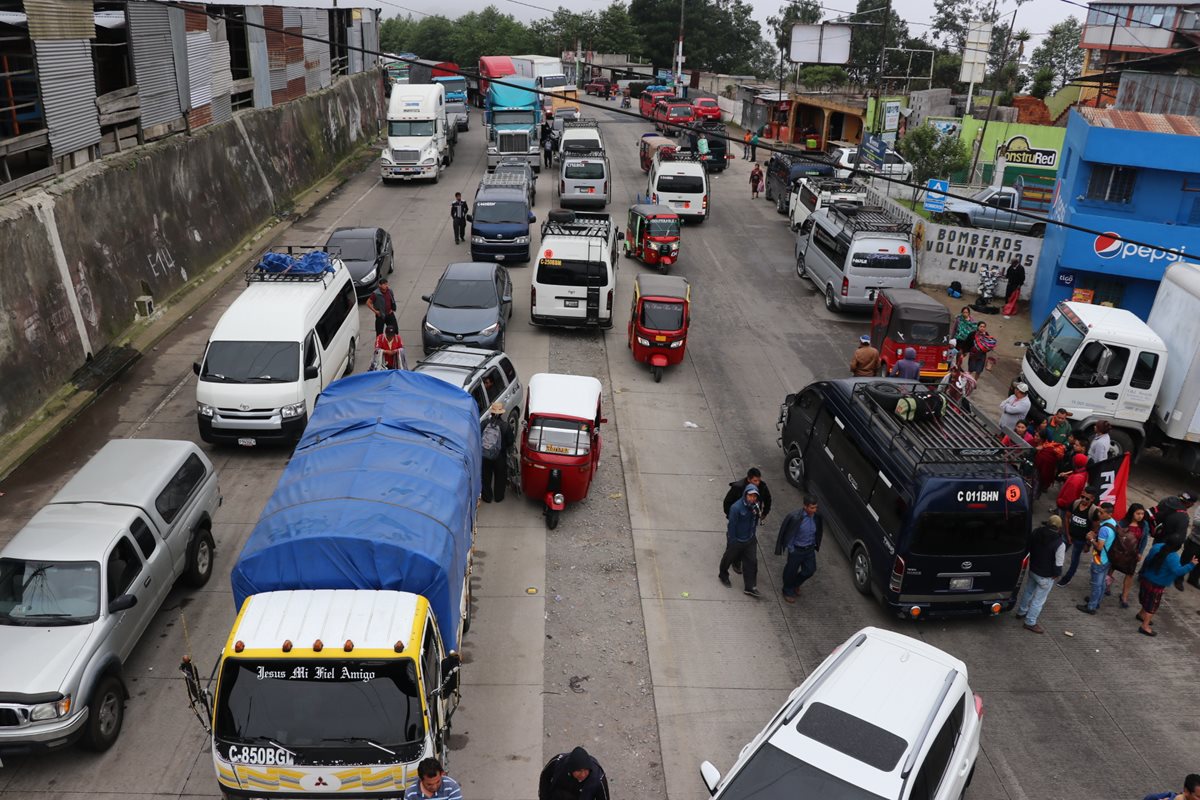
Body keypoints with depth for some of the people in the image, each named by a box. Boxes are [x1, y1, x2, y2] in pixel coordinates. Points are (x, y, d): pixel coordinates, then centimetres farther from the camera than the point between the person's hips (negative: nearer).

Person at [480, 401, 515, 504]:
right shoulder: (506, 426, -18)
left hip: (485, 456, 1)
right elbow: (510, 441, -10)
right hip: (499, 457, -1)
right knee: (500, 477, 20)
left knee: (486, 477, 19)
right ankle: (498, 497, 32)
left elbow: (478, 437, -5)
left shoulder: (485, 423, -14)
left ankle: (487, 497, 31)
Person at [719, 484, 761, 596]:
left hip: (750, 540, 5)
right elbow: (732, 525, -21)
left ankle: (750, 587, 16)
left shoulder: (755, 506, -8)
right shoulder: (736, 507, -28)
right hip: (736, 540, -5)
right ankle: (723, 575, 47)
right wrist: (731, 541, -16)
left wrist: (754, 535, 14)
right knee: (728, 558, 18)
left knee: (751, 562, 6)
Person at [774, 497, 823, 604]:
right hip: (796, 550, -5)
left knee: (809, 570, 15)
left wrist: (815, 545, 9)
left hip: (810, 549, 5)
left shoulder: (817, 516, -12)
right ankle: (788, 592, 38)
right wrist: (790, 549, -10)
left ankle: (795, 583, 45)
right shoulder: (795, 517, -27)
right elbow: (788, 534, -15)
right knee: (791, 571, 12)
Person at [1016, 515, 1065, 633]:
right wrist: (1056, 574, -2)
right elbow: (1058, 564, -21)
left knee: (1028, 591, 26)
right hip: (1046, 576, -6)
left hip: (1032, 570, 6)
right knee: (1039, 599, 8)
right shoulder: (1060, 543, -27)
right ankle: (1030, 622, 19)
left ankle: (1021, 612, 44)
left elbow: (1029, 548, 7)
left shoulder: (1037, 533, -9)